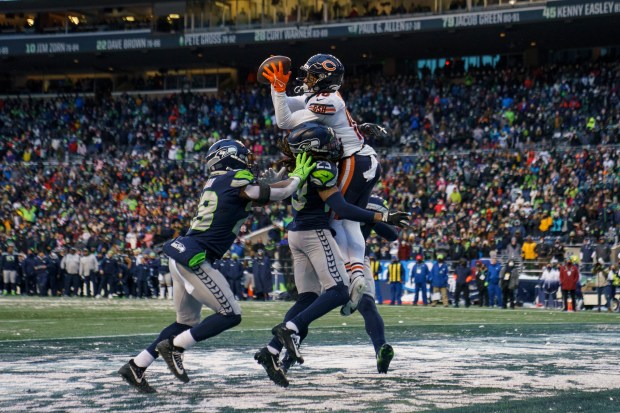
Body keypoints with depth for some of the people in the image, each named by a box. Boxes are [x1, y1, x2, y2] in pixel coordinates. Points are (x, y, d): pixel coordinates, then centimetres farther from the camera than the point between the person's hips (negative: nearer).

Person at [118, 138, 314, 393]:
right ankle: (174, 347, -6)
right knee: (230, 315, -2)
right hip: (194, 259, -9)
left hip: (181, 255, 9)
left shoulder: (215, 182, 17)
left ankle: (136, 366, 16)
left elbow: (262, 192, 26)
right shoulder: (238, 181, -8)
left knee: (187, 321, 18)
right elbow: (279, 193, -3)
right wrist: (298, 175, 13)